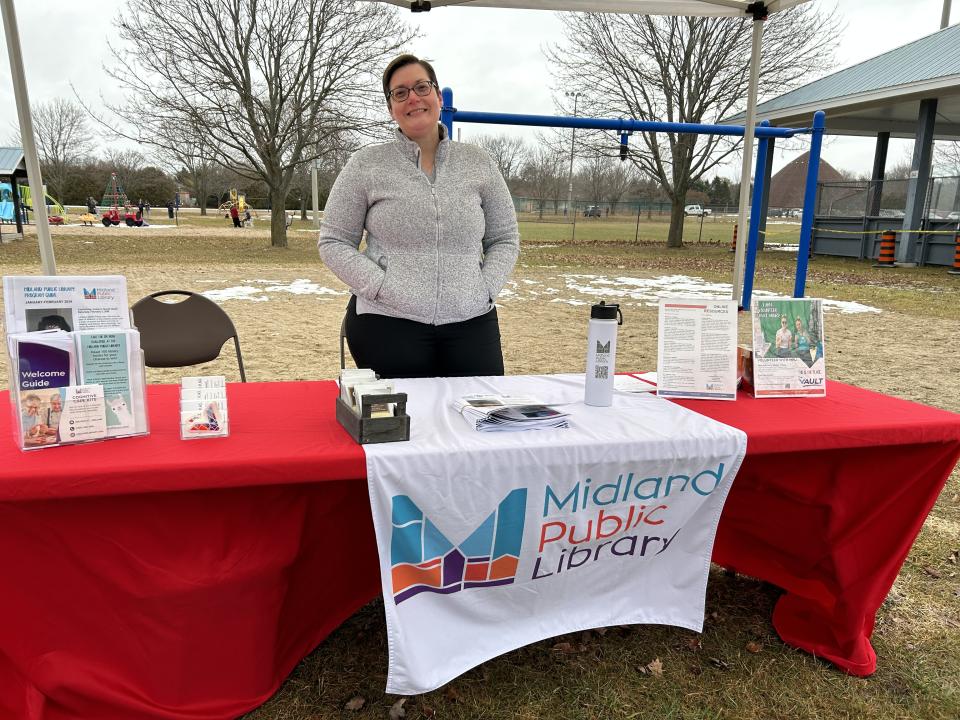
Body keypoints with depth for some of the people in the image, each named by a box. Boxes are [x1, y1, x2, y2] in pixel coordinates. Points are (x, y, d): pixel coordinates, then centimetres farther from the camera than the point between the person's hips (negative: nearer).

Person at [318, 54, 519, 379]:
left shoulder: (479, 163, 11)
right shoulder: (365, 165, 4)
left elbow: (505, 239, 14)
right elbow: (334, 242, 3)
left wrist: (485, 289, -3)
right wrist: (382, 289, -10)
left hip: (471, 324, 2)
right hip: (387, 327, -2)